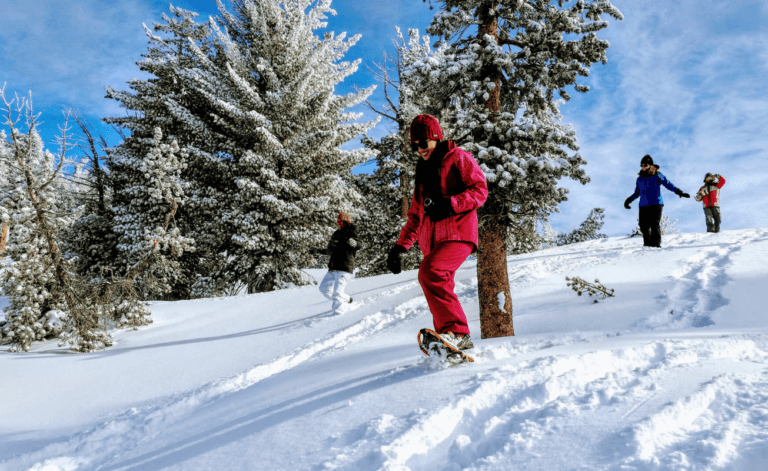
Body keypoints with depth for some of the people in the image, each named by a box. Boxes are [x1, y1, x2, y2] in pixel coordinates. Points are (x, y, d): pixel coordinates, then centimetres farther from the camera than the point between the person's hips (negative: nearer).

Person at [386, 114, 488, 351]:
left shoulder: (458, 158, 6)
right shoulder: (423, 172, 26)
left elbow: (480, 189, -5)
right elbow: (416, 214, 28)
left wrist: (449, 204, -19)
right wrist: (400, 247, 20)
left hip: (458, 233, -7)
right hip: (432, 240, 7)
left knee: (430, 270, -28)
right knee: (442, 288, 1)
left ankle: (455, 331, -28)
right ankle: (459, 340, 10)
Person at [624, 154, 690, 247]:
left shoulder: (657, 175, 3)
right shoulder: (640, 179, 15)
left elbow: (668, 184, 2)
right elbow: (637, 192, 27)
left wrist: (680, 192, -7)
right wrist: (629, 200, 23)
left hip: (656, 204, -4)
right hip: (643, 205, 4)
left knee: (654, 224, -13)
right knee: (643, 226, 0)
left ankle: (656, 243, -10)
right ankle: (648, 243, 13)